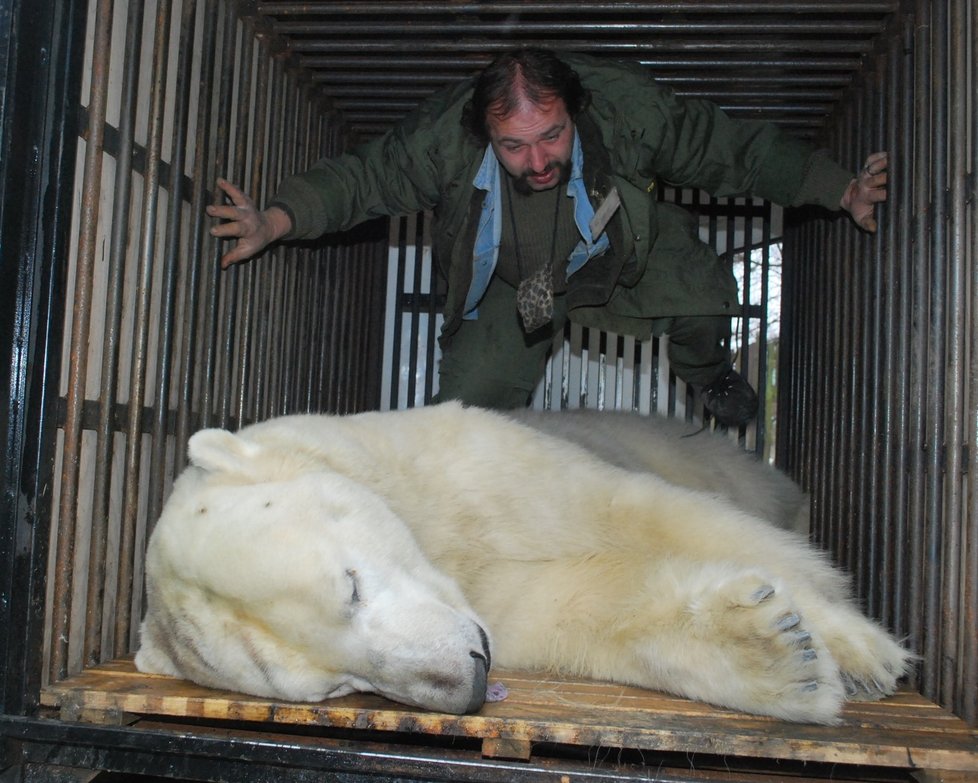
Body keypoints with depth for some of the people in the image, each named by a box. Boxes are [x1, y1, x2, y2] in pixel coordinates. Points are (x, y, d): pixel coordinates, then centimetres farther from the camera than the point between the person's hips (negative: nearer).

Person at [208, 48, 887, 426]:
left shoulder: (628, 107, -33)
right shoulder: (443, 138, -34)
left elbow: (736, 149, -21)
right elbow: (362, 176, -20)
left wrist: (840, 189, -23)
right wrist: (277, 220, -36)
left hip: (615, 255, 1)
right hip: (507, 282, 0)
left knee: (705, 292, -19)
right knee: (470, 403, -9)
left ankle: (705, 371, 21)